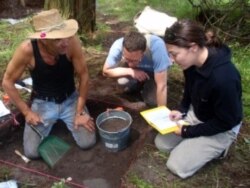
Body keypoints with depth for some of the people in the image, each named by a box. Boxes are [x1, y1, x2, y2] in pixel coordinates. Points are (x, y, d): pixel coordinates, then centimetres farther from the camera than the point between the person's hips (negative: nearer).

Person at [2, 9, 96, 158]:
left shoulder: (71, 41, -27)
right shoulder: (27, 49, -28)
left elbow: (84, 75, -15)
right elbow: (8, 82, -12)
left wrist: (80, 112, -15)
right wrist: (27, 112, -13)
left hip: (70, 99, 1)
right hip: (43, 102, 0)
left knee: (87, 143, -10)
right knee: (32, 152, -9)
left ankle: (66, 121, 21)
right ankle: (51, 122, 20)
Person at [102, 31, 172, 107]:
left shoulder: (157, 46, -42)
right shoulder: (118, 46, -35)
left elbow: (161, 85, -38)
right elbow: (106, 71, -21)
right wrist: (130, 71, -34)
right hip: (134, 70, 2)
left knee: (152, 101, -21)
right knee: (122, 81, -28)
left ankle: (146, 86, 13)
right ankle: (138, 86, 6)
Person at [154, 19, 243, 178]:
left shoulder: (223, 78, -40)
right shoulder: (193, 61, -15)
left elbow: (226, 122, -25)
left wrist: (188, 131, -19)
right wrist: (182, 110, -6)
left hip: (221, 128, -7)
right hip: (195, 113, 7)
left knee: (177, 166, -7)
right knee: (161, 143, 7)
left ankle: (219, 146, 9)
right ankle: (197, 143, 19)